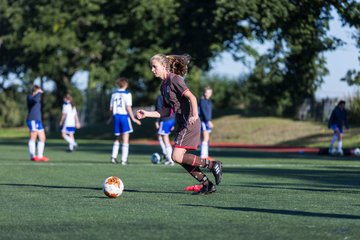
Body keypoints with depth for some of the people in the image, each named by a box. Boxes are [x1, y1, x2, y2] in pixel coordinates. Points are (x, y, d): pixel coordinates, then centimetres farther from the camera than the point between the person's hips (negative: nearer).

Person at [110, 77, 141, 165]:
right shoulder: (127, 94, -5)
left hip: (116, 116, 5)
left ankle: (114, 156, 5)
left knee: (117, 138, 17)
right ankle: (124, 159, -6)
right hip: (124, 116, -5)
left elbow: (111, 108, 10)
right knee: (125, 139, -2)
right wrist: (133, 118, -8)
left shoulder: (114, 94, 10)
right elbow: (128, 108, -12)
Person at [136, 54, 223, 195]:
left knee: (177, 157, -16)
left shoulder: (174, 79, -9)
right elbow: (167, 111, 21)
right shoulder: (164, 85, 18)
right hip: (181, 124, 10)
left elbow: (191, 97, -19)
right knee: (181, 159, 7)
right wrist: (147, 114, 14)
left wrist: (195, 115, -33)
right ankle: (207, 184, 13)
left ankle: (212, 165, -5)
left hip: (189, 122, -10)